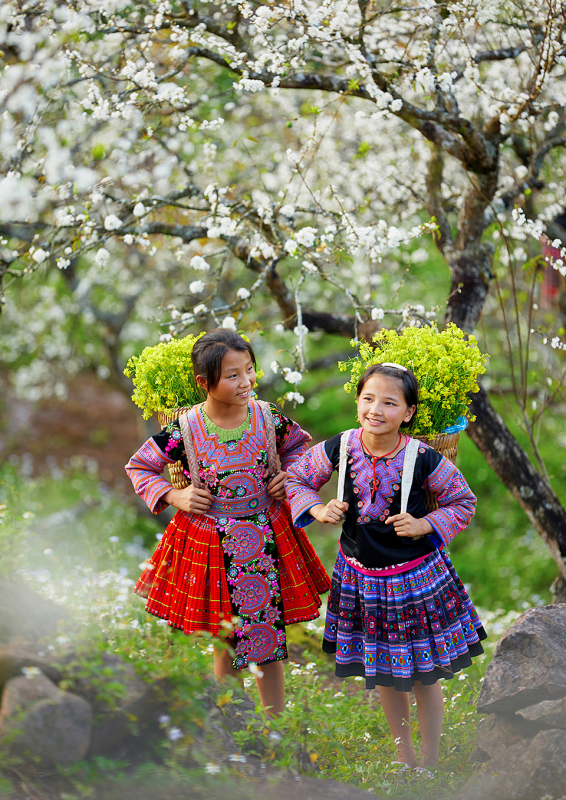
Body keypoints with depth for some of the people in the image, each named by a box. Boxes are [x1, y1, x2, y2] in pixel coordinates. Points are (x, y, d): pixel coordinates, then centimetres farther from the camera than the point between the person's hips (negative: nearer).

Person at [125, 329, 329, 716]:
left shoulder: (268, 417, -8)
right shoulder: (184, 430, -14)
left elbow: (299, 444, 15)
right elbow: (139, 466, 2)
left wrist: (289, 477, -2)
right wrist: (173, 496, -10)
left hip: (266, 538, 2)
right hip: (211, 543, -2)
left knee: (269, 640, 10)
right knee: (227, 641, 10)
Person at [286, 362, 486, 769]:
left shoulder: (424, 459, -19)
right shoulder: (339, 449, -13)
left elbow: (464, 502, -5)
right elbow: (296, 478, 4)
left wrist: (423, 525, -19)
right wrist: (319, 510, -13)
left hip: (416, 575, -3)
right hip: (360, 575, 3)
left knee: (425, 675, 8)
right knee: (384, 675, 18)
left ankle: (431, 761, 28)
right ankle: (404, 756, 38)